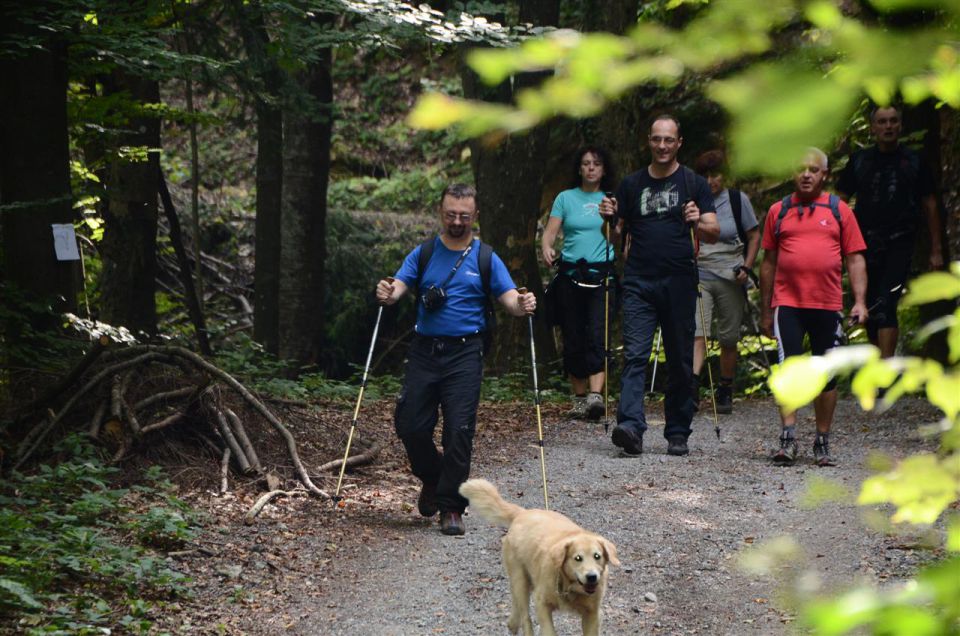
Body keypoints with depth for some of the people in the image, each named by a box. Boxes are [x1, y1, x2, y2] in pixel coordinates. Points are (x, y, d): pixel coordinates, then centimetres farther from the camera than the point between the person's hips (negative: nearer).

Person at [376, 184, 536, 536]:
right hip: (424, 351, 2)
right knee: (410, 425, -1)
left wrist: (522, 305, -26)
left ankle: (451, 507, -1)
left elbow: (509, 297, -3)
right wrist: (388, 293, -26)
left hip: (465, 354, -2)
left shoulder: (486, 259, 5)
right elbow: (399, 284, -2)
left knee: (459, 430, -9)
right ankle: (432, 477, 29)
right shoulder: (423, 254, 10)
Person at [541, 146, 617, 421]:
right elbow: (550, 231, 2)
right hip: (570, 275, 2)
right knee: (573, 339, 3)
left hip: (602, 275, -1)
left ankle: (596, 395, -24)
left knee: (597, 335, -15)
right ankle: (579, 398, 12)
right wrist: (546, 249, -19)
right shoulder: (565, 198, 10)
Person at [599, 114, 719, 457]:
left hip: (679, 283, -1)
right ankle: (631, 427, -23)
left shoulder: (693, 183, 7)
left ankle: (677, 433, 11)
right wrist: (609, 218, -3)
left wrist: (698, 224, -20)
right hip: (639, 283, 1)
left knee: (680, 361, 3)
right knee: (634, 355, -12)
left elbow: (713, 233, 1)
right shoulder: (632, 184, 13)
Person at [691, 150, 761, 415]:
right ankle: (693, 387, -27)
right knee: (697, 333, -17)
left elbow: (754, 236, 9)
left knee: (729, 340, 6)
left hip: (730, 279, 0)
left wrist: (746, 267, -4)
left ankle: (725, 393, 19)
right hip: (698, 276, 0)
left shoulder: (738, 200, 3)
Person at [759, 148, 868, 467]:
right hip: (787, 304, 0)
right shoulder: (778, 211, 9)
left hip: (828, 305, 0)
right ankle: (788, 439, -13)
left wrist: (860, 301, -5)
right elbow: (769, 262, 14)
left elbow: (855, 259, 7)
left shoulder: (839, 210, 7)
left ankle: (822, 444, 14)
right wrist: (765, 310, 14)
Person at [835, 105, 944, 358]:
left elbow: (930, 206, 10)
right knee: (870, 309, 7)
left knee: (886, 305, -19)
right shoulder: (859, 161, 9)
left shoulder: (915, 162, 6)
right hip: (866, 243, 3)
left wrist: (936, 251, 7)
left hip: (899, 244, -3)